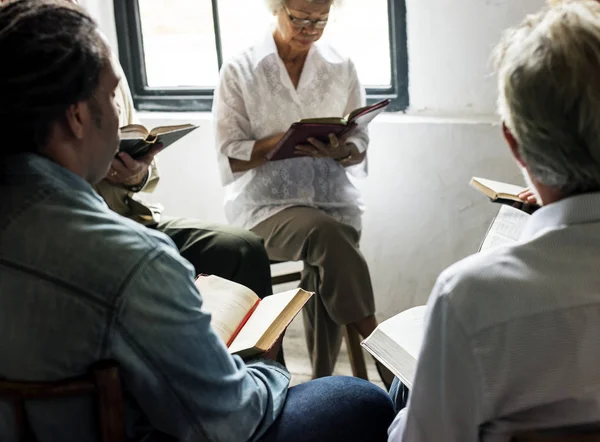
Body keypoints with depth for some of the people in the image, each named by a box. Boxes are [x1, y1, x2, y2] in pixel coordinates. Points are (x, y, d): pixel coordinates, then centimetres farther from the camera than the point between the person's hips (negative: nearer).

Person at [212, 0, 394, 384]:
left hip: (333, 199, 3)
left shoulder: (341, 68, 9)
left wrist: (341, 150, -15)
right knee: (323, 232, -32)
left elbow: (360, 147, 9)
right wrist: (283, 141, -19)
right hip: (266, 204, -2)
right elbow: (230, 156, -3)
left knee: (324, 269, -26)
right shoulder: (240, 71, 1)